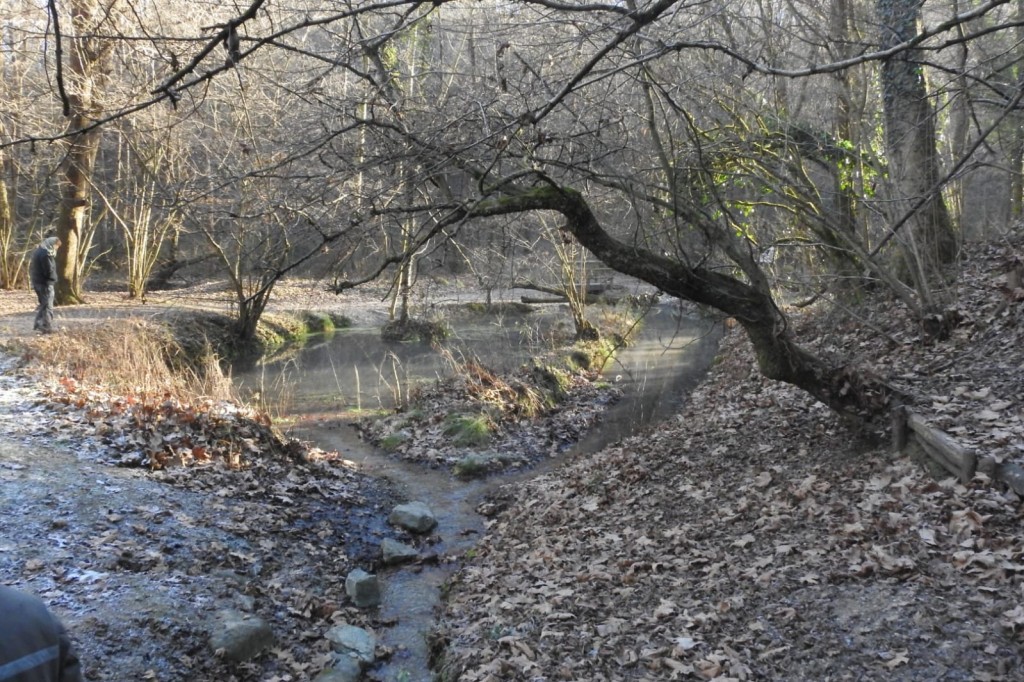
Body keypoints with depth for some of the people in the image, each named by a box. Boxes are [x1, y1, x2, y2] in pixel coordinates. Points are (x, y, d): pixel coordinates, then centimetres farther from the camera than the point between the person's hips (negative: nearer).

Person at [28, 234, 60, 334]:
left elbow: (32, 267, 19)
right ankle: (46, 328, -2)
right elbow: (49, 270, -22)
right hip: (45, 283, -10)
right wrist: (54, 279, -4)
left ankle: (38, 325, 23)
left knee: (43, 304, 19)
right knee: (47, 306, -4)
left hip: (37, 281, 10)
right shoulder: (46, 253, -19)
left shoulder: (39, 250, 14)